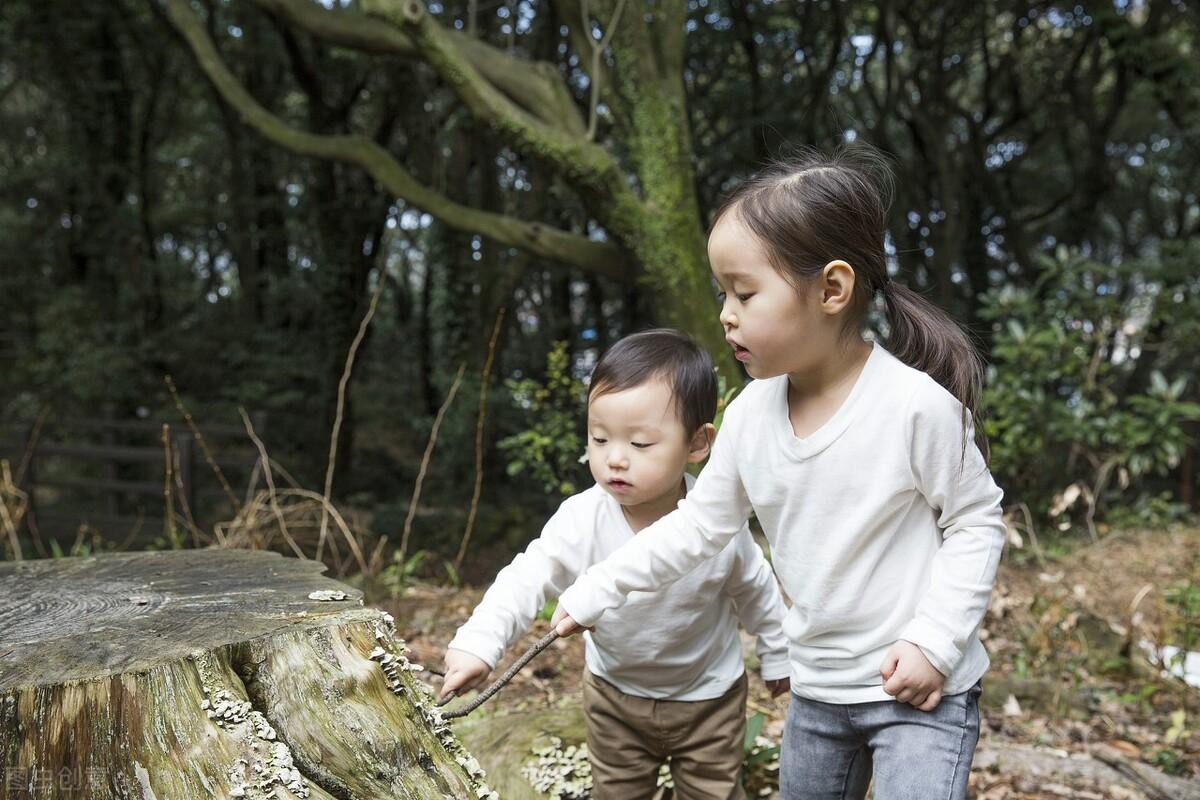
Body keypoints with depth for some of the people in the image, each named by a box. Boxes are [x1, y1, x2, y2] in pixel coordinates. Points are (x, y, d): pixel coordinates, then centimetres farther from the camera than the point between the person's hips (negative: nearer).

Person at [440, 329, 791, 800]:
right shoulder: (582, 520, -26)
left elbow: (755, 591, -7)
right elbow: (527, 579, -26)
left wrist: (777, 656, 7)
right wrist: (479, 641, -42)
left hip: (707, 695, -1)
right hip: (615, 693, 2)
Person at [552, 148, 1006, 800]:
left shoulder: (916, 403, -21)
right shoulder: (750, 413, -6)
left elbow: (975, 521, -10)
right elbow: (699, 524, 4)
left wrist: (934, 641, -17)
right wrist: (598, 591, 3)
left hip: (920, 693, -5)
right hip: (816, 689, 6)